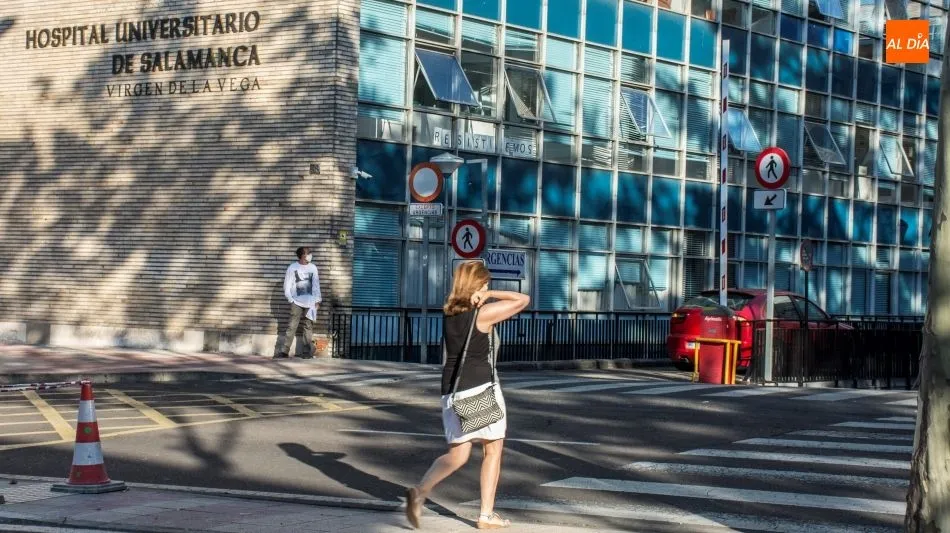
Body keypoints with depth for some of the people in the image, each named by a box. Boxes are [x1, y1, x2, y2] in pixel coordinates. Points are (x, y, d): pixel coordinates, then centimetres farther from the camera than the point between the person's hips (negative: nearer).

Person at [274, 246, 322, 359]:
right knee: (292, 326, -6)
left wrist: (317, 301, 4)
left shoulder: (313, 268, 5)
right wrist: (291, 300, -5)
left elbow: (316, 285, 9)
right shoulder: (292, 268, -1)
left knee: (308, 326, 3)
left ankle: (309, 350, 9)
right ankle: (283, 351, -6)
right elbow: (287, 286, 1)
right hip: (297, 302, -2)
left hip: (310, 302, 2)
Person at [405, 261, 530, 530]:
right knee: (493, 450, 10)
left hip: (452, 389, 6)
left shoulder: (449, 313, 8)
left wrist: (485, 299, 13)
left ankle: (421, 490, -17)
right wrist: (491, 295, -8)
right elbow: (523, 300, -6)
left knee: (457, 455, 9)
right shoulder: (484, 313, -10)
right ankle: (487, 515, 12)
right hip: (481, 388, -6)